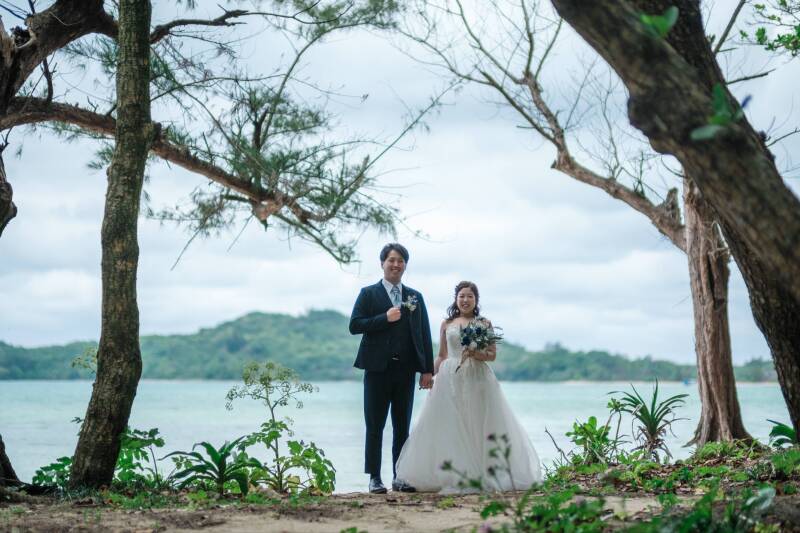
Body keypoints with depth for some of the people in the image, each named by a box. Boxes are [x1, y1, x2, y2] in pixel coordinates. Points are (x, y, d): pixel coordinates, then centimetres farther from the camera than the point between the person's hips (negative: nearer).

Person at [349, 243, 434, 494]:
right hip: (378, 369, -3)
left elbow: (424, 333, 10)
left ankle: (400, 477, 13)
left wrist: (428, 369, 4)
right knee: (375, 427, 1)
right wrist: (385, 318, -16)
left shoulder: (415, 297, 13)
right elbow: (354, 325, -6)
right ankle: (374, 478, 5)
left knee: (403, 427, 7)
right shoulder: (369, 294, 4)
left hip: (406, 370, 3)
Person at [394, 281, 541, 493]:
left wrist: (475, 353, -14)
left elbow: (492, 354, 4)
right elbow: (441, 356, 15)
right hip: (450, 378, 2)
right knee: (449, 427, -3)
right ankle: (453, 477, 0)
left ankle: (486, 474, 2)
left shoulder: (484, 324, 7)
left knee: (479, 426, -3)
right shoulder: (447, 324, 12)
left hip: (477, 378, -1)